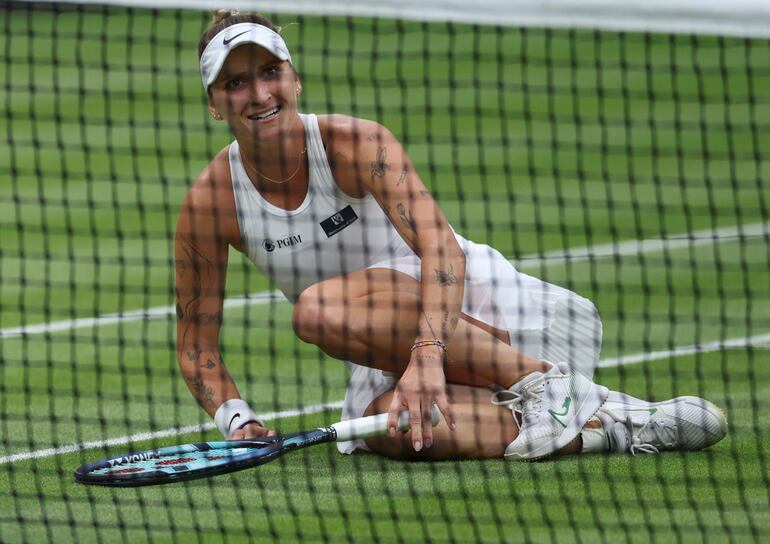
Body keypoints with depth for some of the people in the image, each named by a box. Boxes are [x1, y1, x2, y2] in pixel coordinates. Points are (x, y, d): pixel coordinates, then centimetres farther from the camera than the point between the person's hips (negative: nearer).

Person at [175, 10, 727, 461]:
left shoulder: (356, 144, -15)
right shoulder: (210, 202, -5)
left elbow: (441, 248, -28)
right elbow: (198, 345, 2)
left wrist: (428, 353, -43)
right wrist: (236, 420, -17)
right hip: (388, 348, 2)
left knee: (323, 306, -36)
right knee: (394, 428, -37)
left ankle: (542, 381, -28)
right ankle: (602, 431, -28)